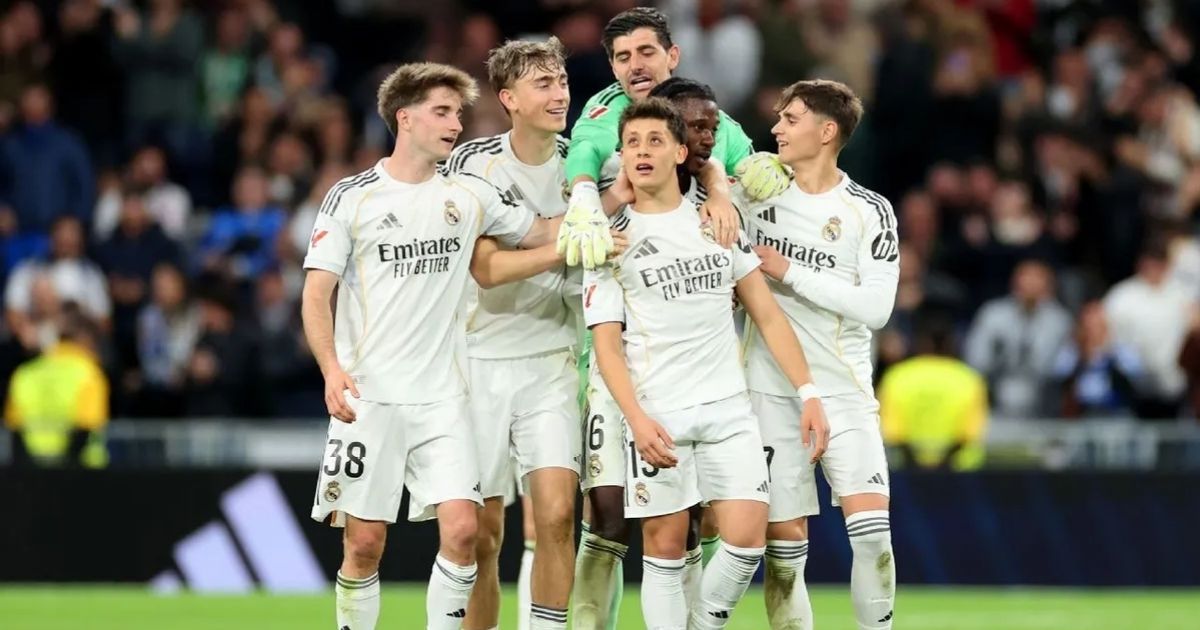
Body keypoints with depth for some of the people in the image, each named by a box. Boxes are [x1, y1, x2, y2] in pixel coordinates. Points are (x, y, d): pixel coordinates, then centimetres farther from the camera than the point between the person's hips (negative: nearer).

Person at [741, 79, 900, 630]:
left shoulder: (869, 212, -3)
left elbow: (876, 306, -11)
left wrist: (789, 272, -13)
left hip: (841, 389, -2)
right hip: (769, 391, 2)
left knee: (871, 530, -14)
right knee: (784, 541, 0)